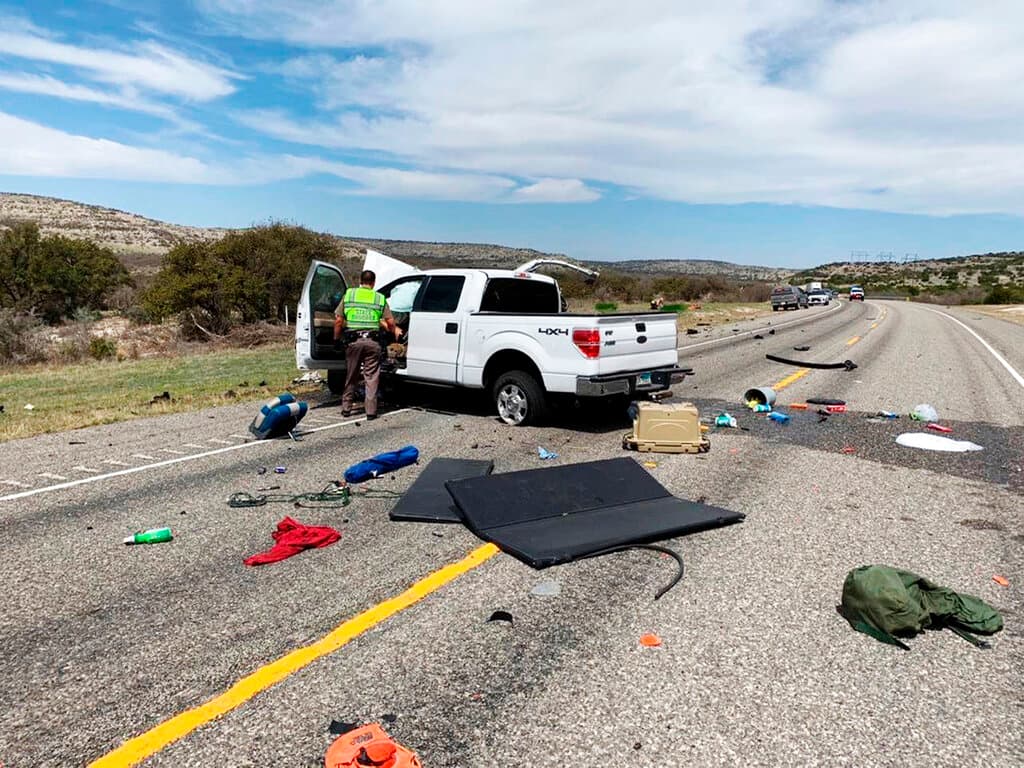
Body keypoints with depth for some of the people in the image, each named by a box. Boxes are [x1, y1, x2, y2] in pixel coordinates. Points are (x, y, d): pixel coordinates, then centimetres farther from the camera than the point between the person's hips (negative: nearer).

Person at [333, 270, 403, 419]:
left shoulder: (348, 295, 8)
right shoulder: (380, 298, 7)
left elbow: (338, 321, 4)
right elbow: (390, 322, 3)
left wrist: (336, 339, 13)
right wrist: (395, 331, 23)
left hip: (353, 341, 1)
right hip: (372, 341, -1)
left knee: (351, 376, 14)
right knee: (371, 377, 5)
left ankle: (346, 408, 19)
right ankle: (371, 411, 3)